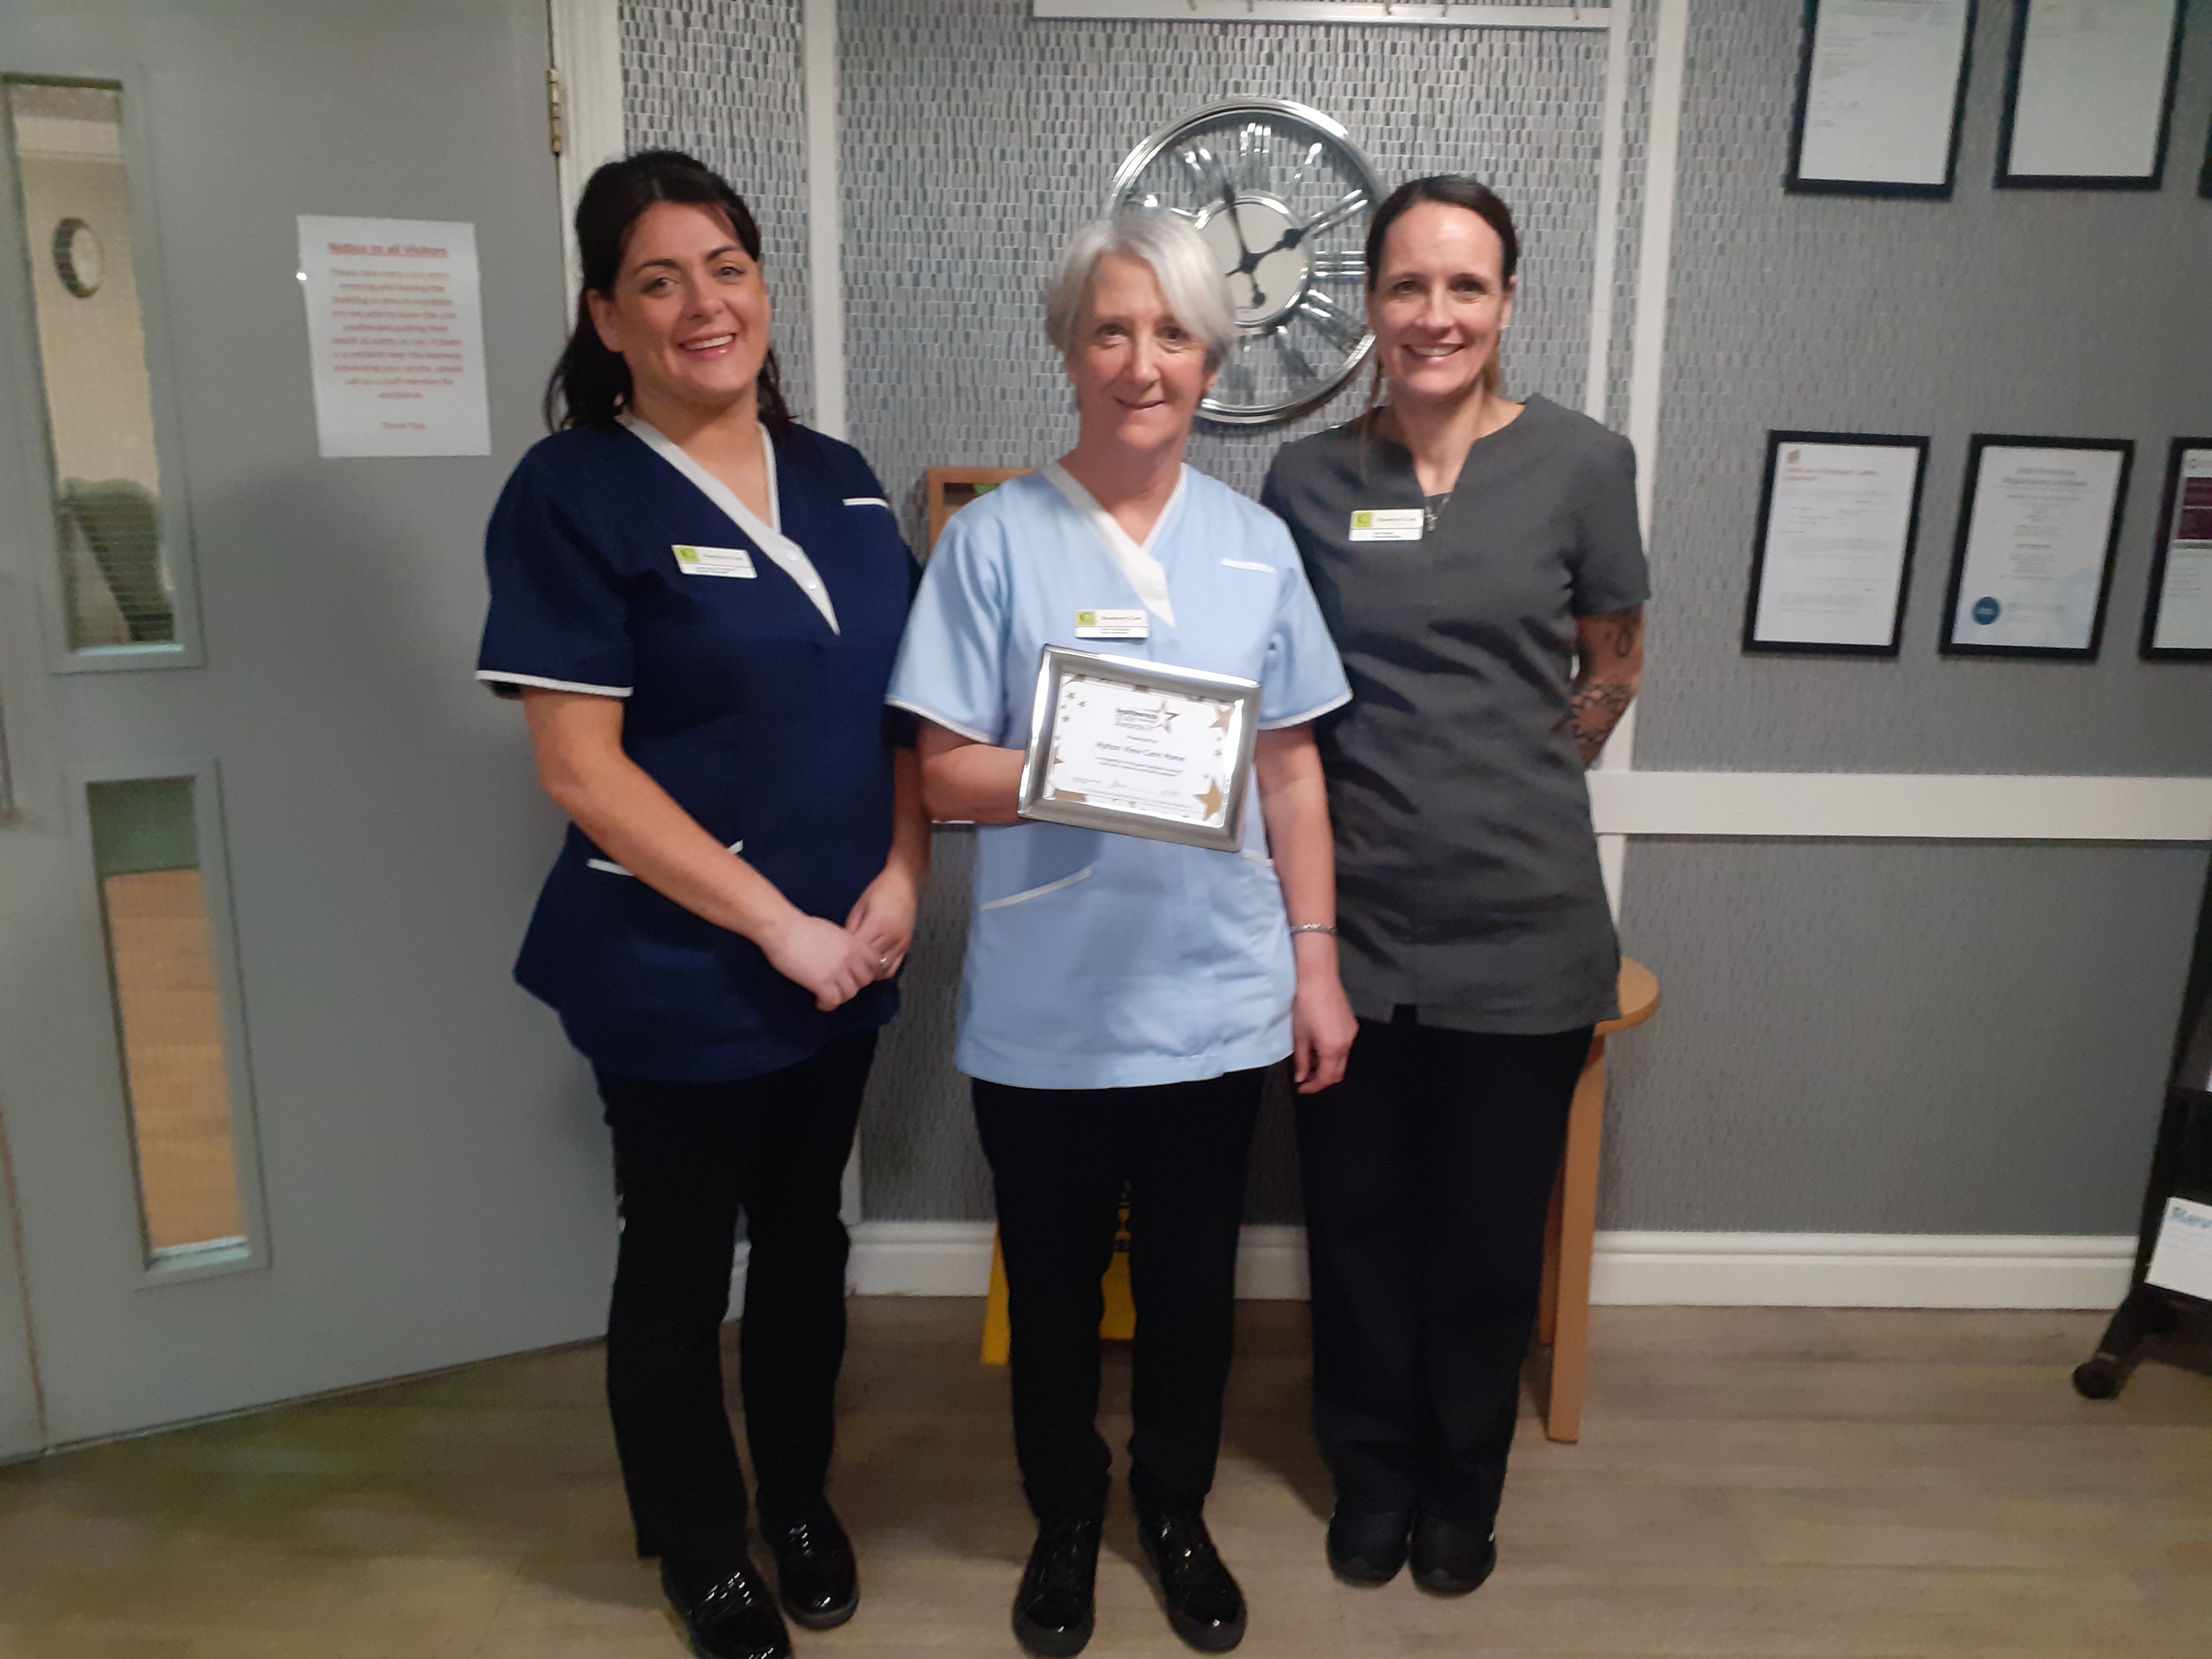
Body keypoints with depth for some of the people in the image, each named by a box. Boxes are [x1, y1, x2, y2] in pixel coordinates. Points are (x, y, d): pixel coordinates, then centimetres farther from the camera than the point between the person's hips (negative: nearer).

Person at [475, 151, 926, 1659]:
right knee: (681, 1265, 13)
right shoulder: (573, 496, -11)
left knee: (809, 1238, 20)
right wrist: (777, 925, -16)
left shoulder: (840, 484, 5)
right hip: (676, 973, -5)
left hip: (847, 959, 5)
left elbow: (904, 710, 9)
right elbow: (582, 766, -16)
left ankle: (800, 1493, 43)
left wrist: (902, 876, -6)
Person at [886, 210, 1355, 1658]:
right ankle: (1065, 1516, 42)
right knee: (1055, 1278, 16)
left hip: (1217, 995, 2)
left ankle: (1177, 1508, 43)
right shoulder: (994, 538, -6)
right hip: (1047, 1006, -2)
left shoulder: (1257, 544, 3)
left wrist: (1319, 962, 5)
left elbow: (1293, 773, 7)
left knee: (1193, 1277, 17)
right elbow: (948, 776, -7)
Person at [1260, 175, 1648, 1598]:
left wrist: (1506, 794, 6)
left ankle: (1464, 1485, 38)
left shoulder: (1582, 464, -4)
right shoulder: (1307, 479, 1)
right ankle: (1373, 1471, 38)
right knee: (1358, 1218, 13)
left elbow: (1612, 670, 8)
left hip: (1521, 930, -1)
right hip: (1351, 922, 1)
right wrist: (1378, 806, 6)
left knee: (1489, 1230, 13)